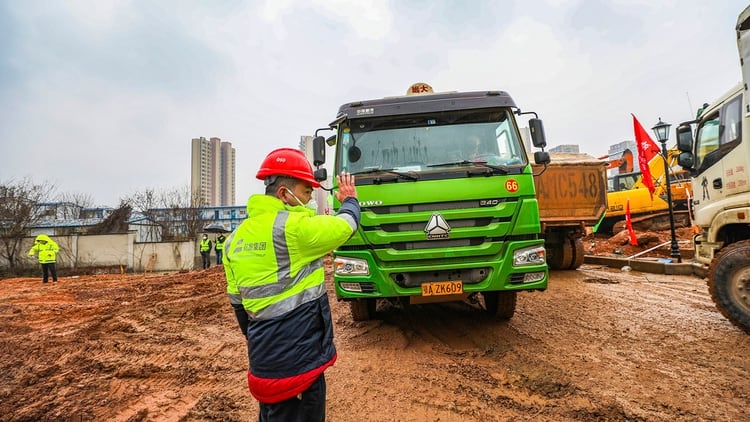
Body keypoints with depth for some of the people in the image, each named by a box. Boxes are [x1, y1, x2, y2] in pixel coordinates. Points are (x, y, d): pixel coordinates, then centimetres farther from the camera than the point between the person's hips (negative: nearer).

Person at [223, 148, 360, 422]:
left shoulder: (236, 238, 5)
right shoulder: (294, 227, -19)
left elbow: (237, 301, 13)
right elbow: (345, 225, -6)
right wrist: (349, 199, 15)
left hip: (265, 357, 8)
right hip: (299, 355, -8)